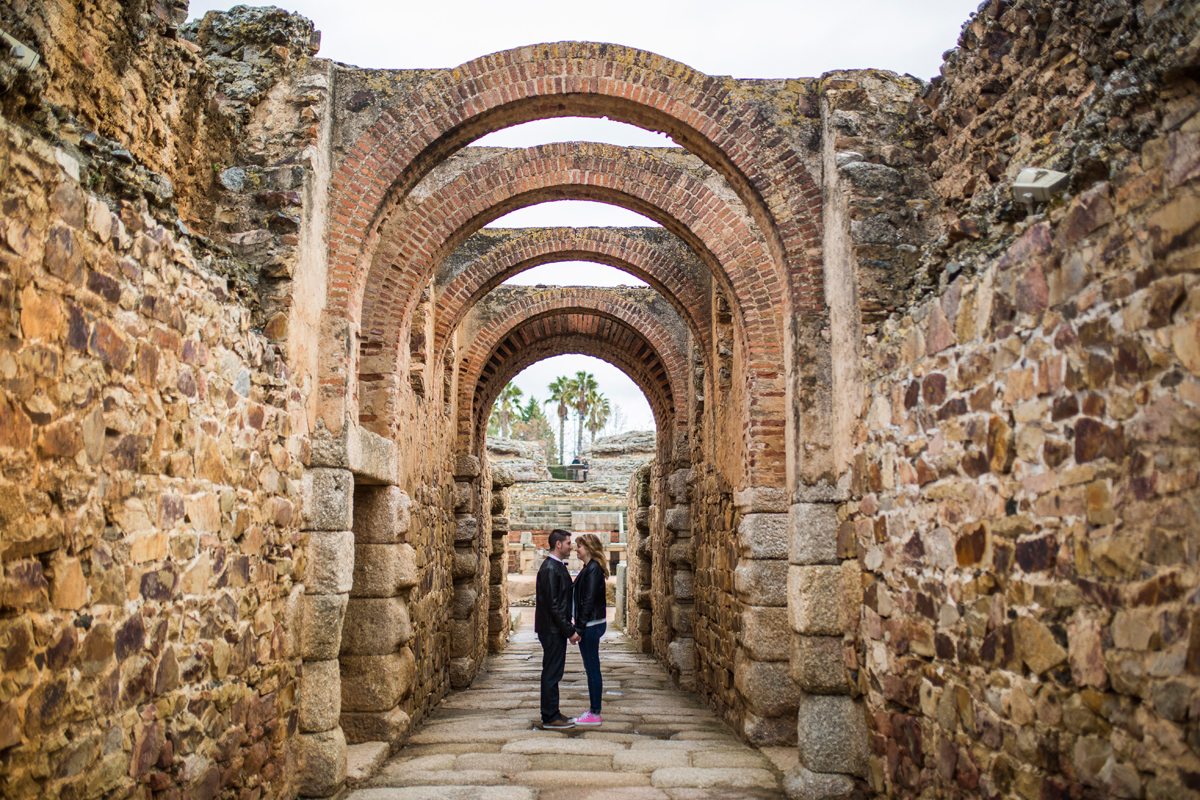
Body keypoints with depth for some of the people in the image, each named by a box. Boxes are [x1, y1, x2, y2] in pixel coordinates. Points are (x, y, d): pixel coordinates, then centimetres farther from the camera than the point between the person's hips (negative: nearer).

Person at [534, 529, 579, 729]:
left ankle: (552, 714, 22)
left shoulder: (558, 567, 13)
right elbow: (553, 605, -21)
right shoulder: (549, 569, -18)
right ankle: (550, 718, 5)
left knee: (553, 673, 14)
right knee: (552, 673, -2)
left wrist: (568, 628, 15)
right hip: (552, 630, -10)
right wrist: (569, 631, -18)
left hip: (557, 630, 10)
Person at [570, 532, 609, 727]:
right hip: (590, 625, 10)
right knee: (591, 669, 14)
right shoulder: (589, 568, 14)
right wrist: (579, 627, 17)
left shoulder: (593, 569, -17)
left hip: (591, 625, -10)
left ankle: (595, 715, 5)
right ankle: (593, 711, 21)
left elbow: (588, 601, -20)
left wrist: (579, 629, -20)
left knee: (592, 669, -3)